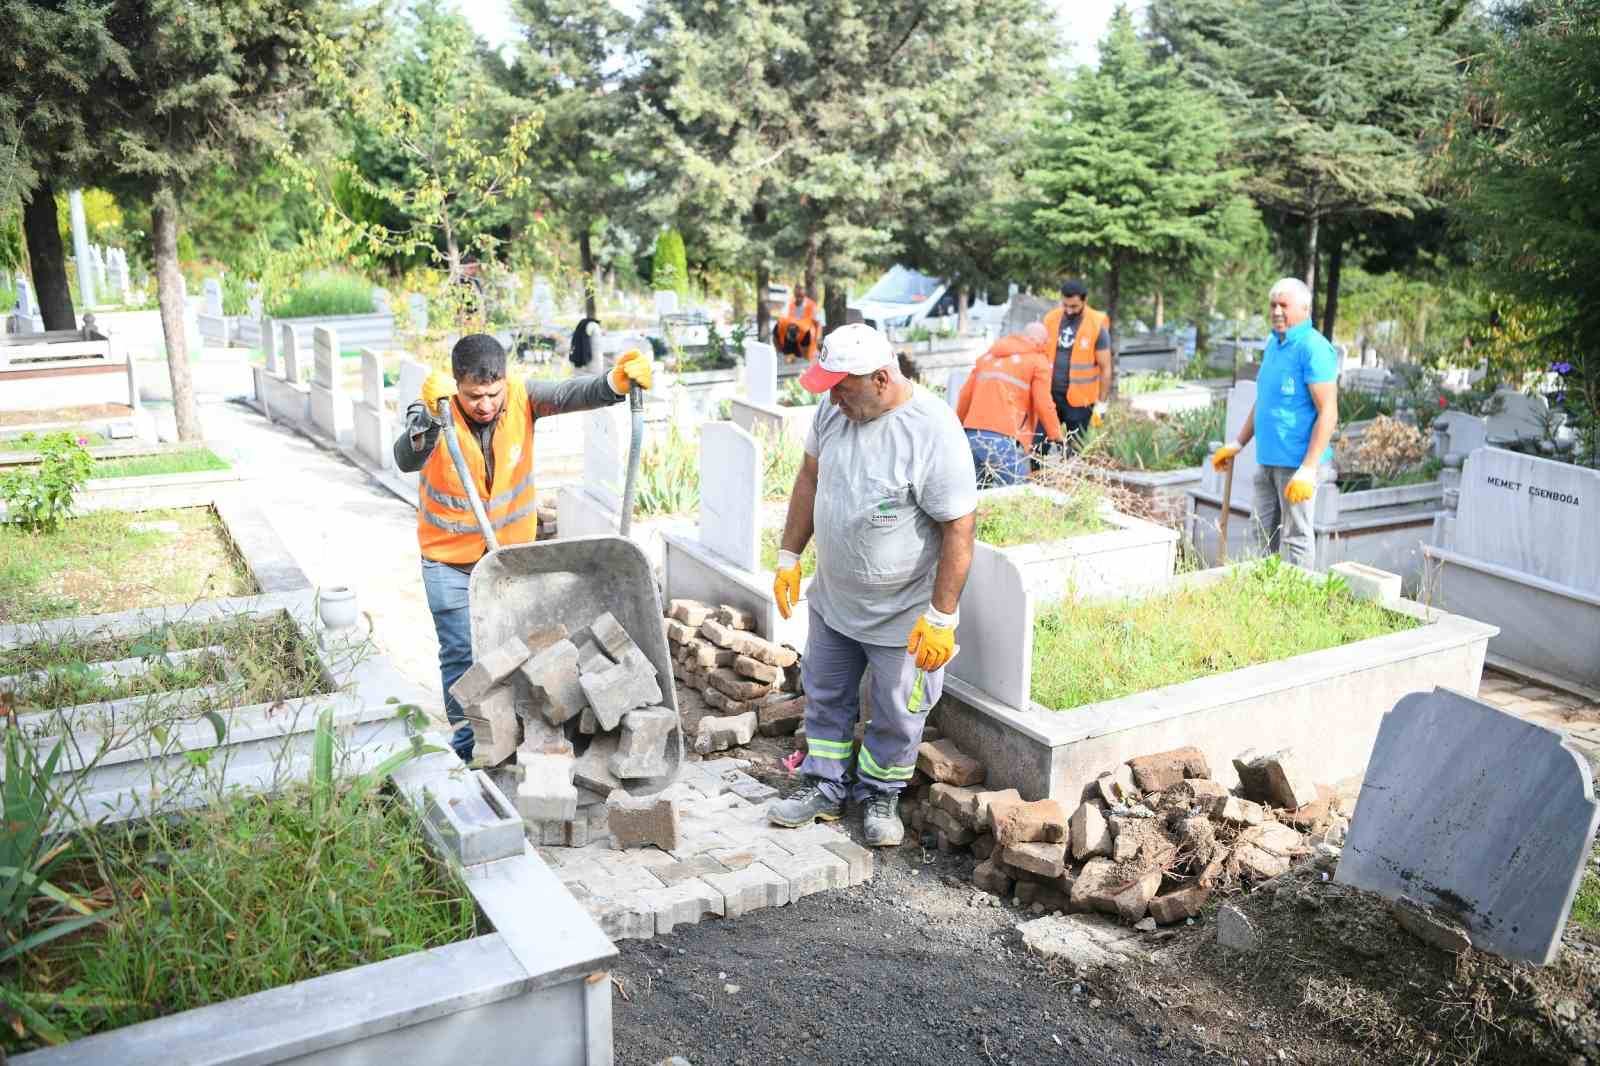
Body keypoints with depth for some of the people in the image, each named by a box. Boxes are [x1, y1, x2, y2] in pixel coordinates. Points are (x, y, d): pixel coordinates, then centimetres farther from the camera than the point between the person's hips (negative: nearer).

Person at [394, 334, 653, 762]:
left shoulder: (521, 397, -17)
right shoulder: (433, 410, -22)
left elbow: (570, 394, -33)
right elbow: (406, 461, -40)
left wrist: (616, 382, -54)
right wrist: (430, 416, -60)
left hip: (512, 551, 2)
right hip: (449, 559, -2)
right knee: (460, 653, 4)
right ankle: (467, 739, 22)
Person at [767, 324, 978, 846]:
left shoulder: (933, 431, -27)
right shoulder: (833, 408, -7)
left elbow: (959, 529, -24)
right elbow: (810, 476, 8)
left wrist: (941, 618, -22)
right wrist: (790, 556, 9)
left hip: (902, 613, -6)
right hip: (832, 598, 6)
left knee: (896, 714, 12)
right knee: (825, 696, 19)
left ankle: (880, 794, 36)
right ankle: (826, 788, 38)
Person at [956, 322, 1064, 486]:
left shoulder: (989, 355, 25)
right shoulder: (1038, 361, 6)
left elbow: (965, 394, 23)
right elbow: (1043, 405, -1)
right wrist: (1056, 439, 9)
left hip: (972, 437, 7)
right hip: (1003, 439, -7)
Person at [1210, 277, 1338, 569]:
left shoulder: (1314, 348, -15)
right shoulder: (1273, 343, 11)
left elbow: (1328, 413, -19)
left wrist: (1308, 470, -23)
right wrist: (1238, 444, 19)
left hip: (1296, 462, -8)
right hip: (1266, 458, 8)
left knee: (1296, 537, 1)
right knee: (1267, 534, 16)